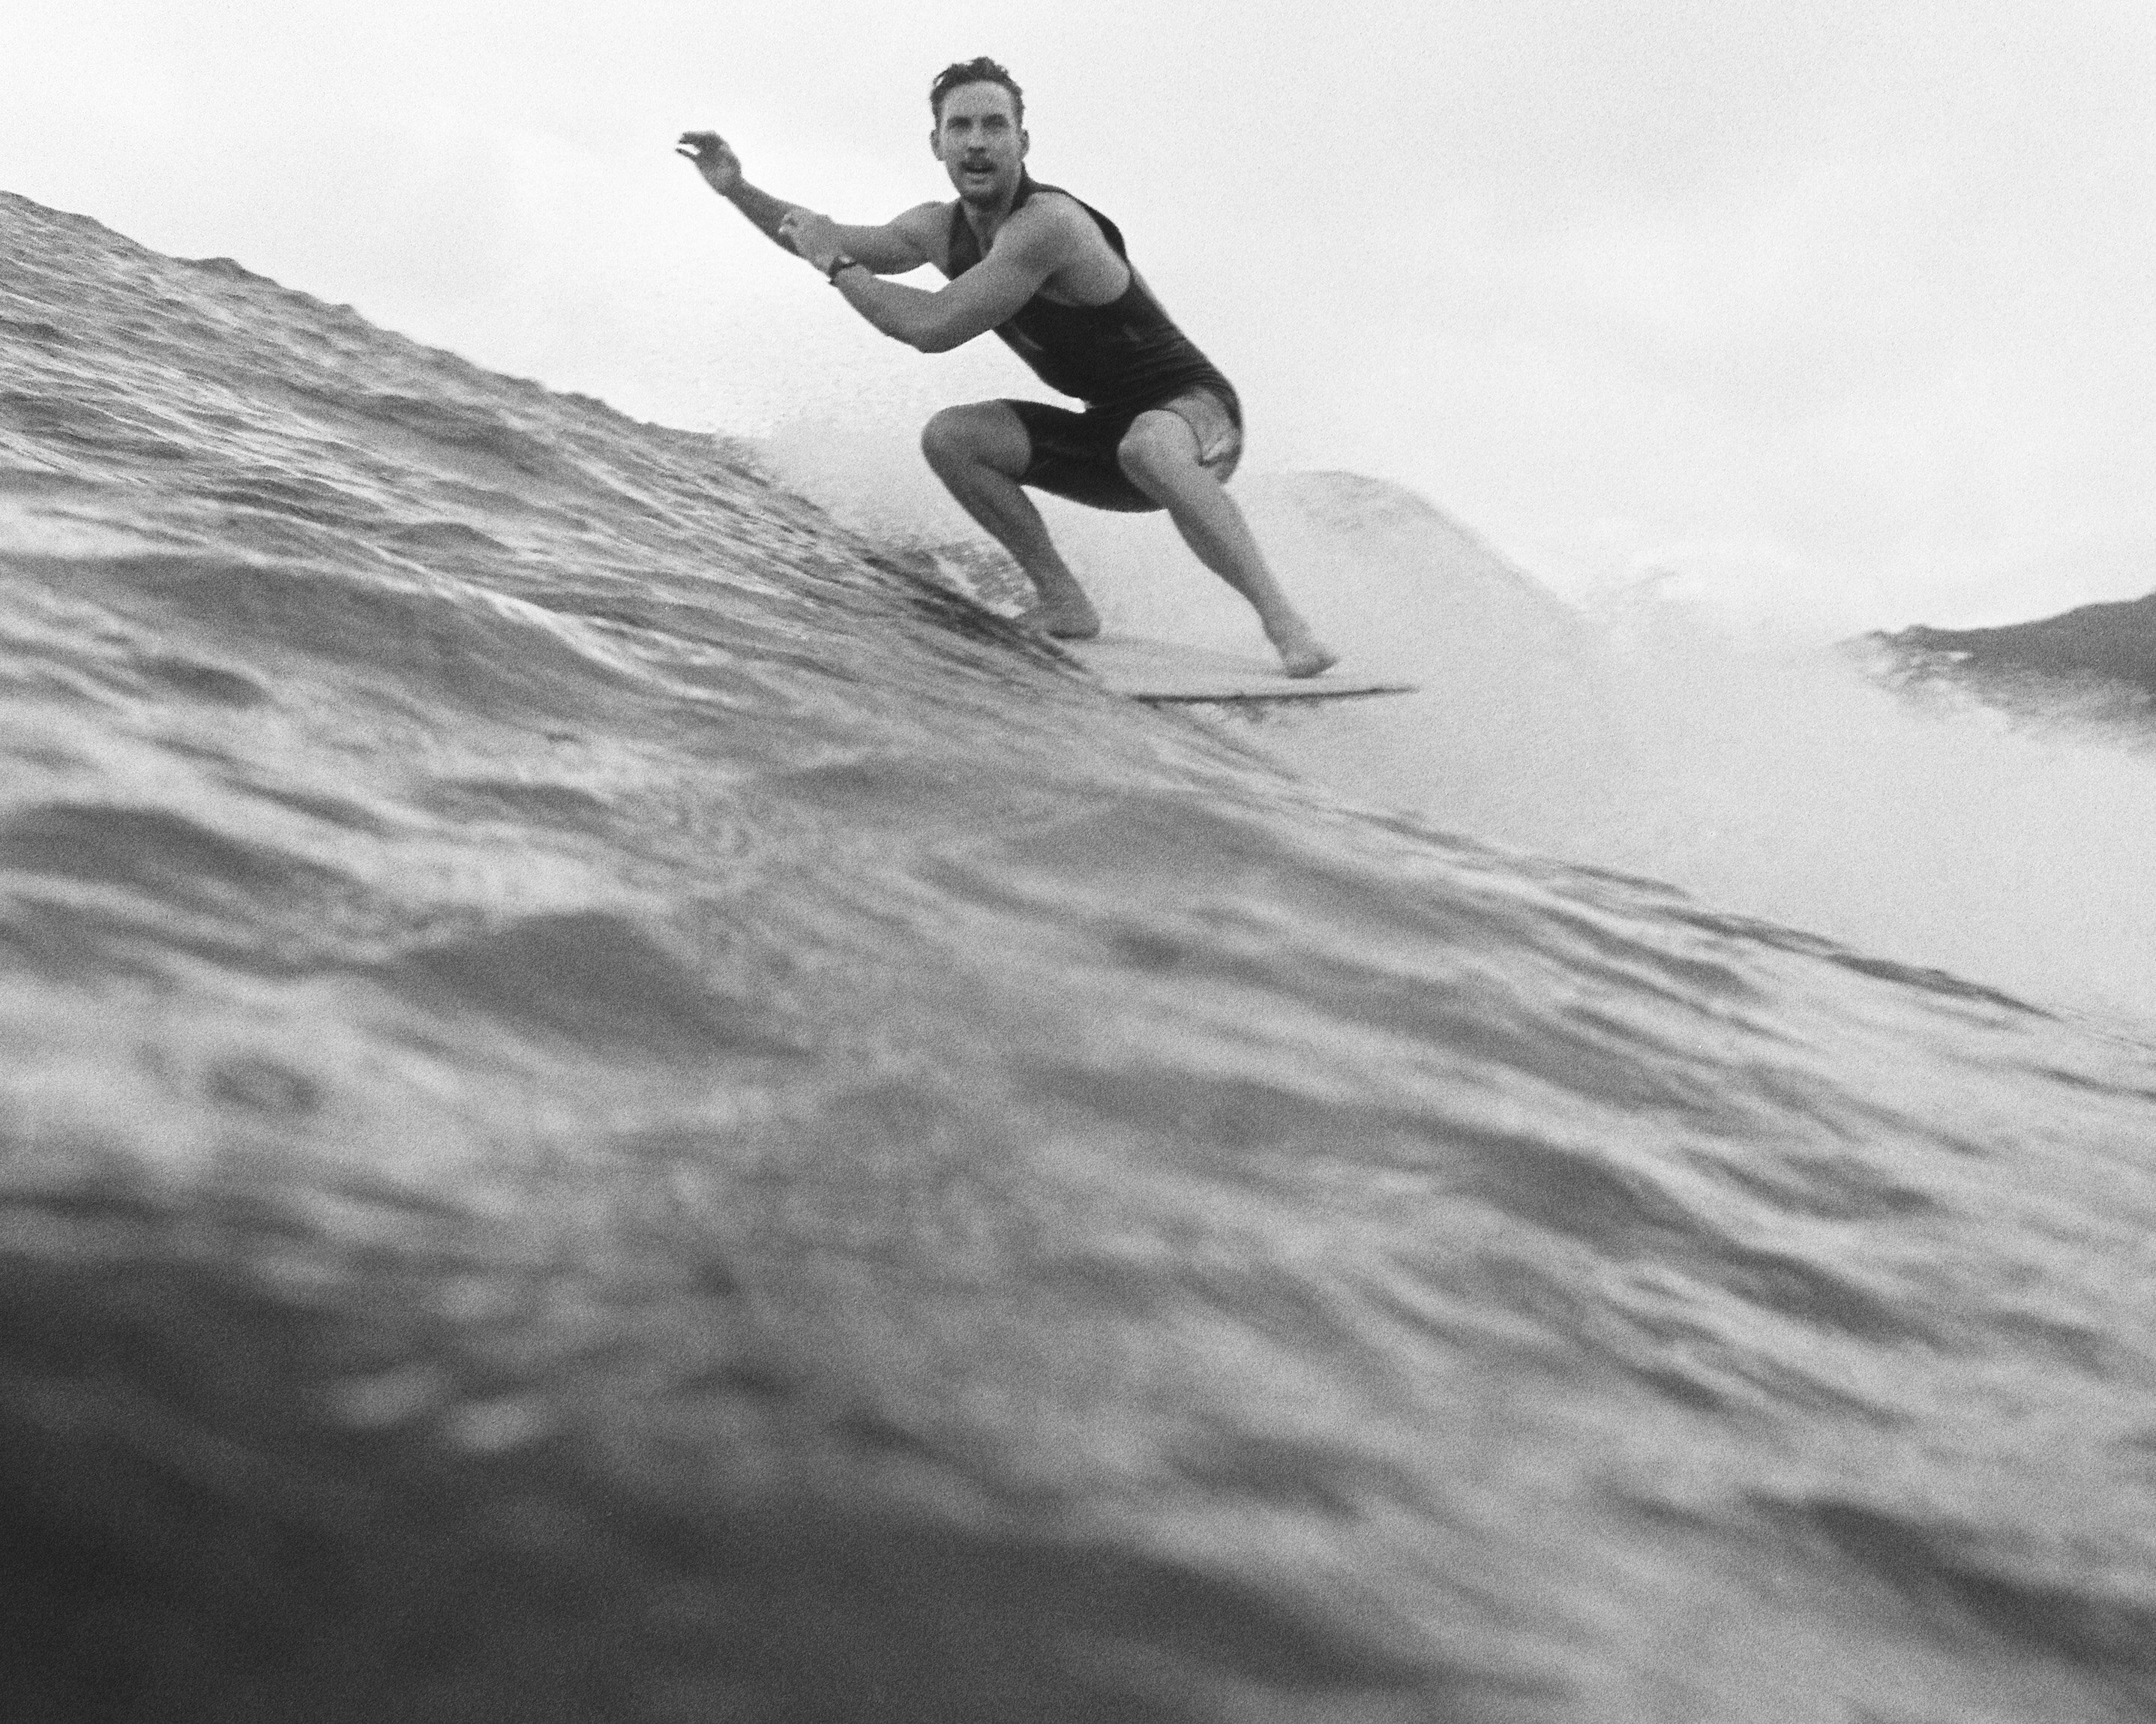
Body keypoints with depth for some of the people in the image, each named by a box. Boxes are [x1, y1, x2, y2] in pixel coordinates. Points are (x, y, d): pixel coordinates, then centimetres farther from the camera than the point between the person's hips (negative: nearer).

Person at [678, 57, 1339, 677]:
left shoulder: (1048, 224, -25)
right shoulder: (941, 229, 2)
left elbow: (934, 329, -27)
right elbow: (837, 244, 18)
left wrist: (838, 266, -15)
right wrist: (738, 189, 8)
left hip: (1195, 410, -8)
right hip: (1107, 433, 8)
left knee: (1148, 449, -41)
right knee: (949, 437, -3)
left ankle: (1285, 625, -39)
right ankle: (1063, 601, 3)